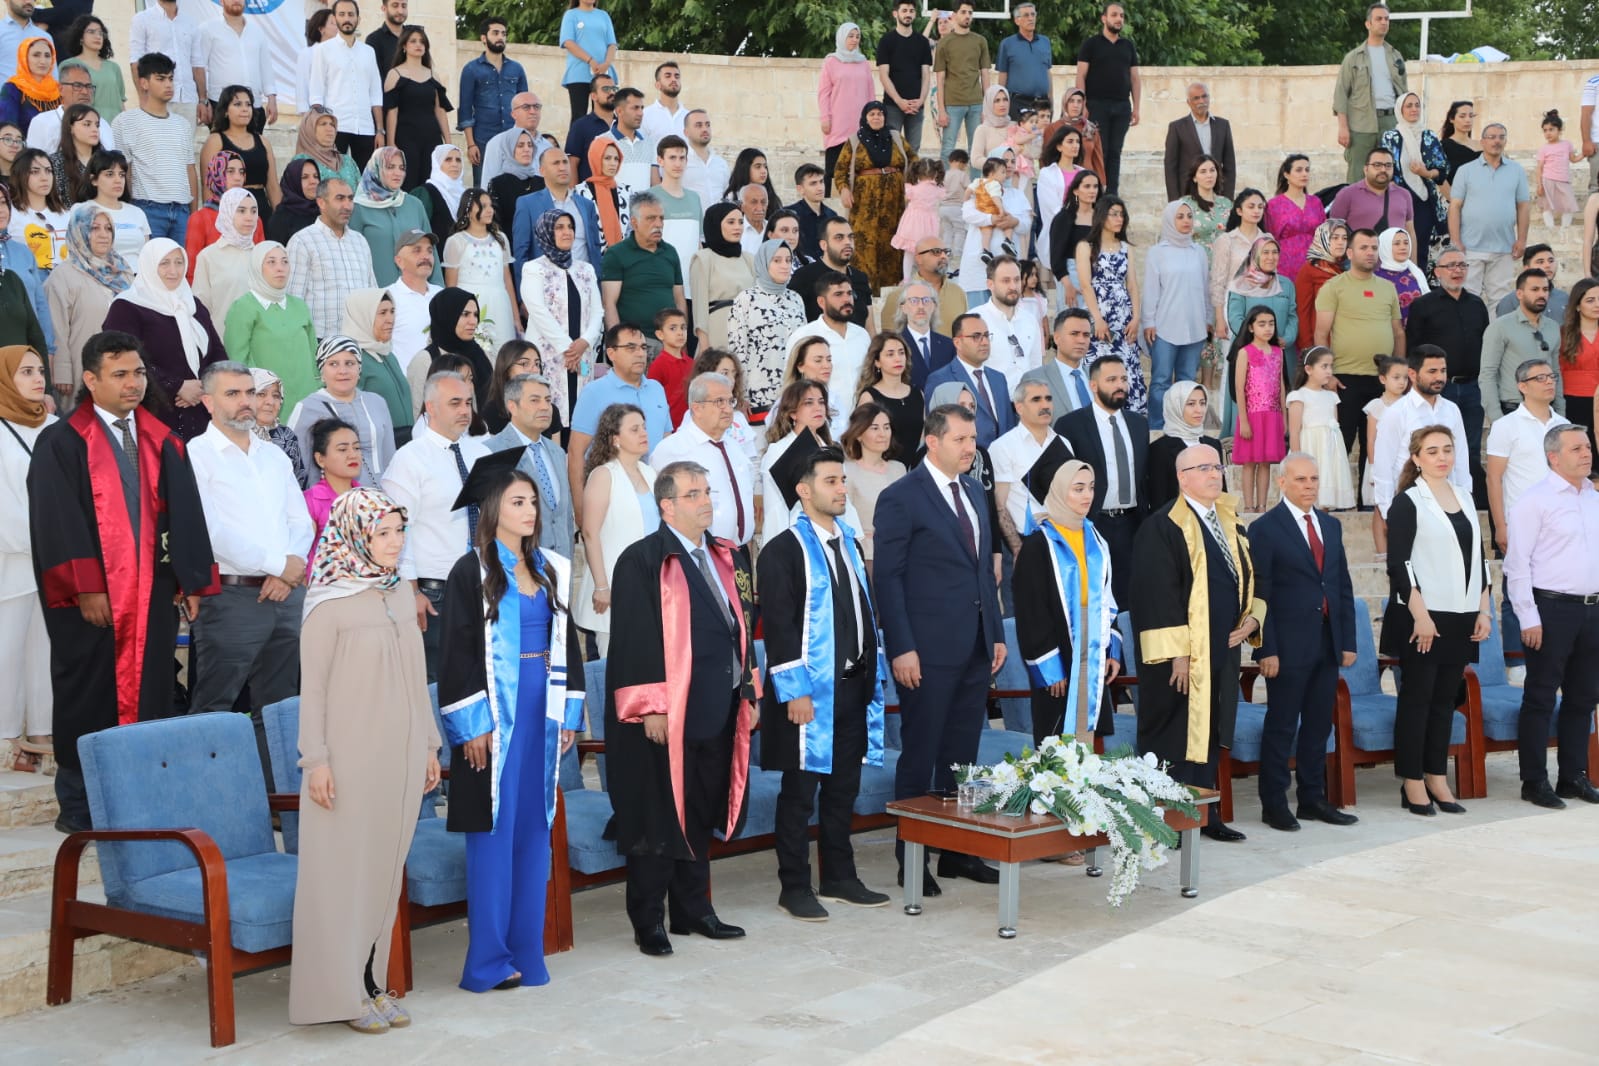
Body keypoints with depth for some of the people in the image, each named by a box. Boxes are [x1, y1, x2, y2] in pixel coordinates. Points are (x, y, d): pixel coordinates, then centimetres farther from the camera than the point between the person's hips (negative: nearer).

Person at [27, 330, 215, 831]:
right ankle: (78, 805, 15)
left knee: (149, 695, 6)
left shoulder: (162, 442, 11)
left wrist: (193, 580, 2)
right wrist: (85, 588, -16)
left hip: (152, 592, 4)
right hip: (89, 596, -4)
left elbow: (185, 514, 9)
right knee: (87, 698, 4)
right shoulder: (61, 443, -3)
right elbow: (56, 522, -9)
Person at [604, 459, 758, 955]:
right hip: (667, 716, -7)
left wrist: (748, 691, 13)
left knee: (702, 815, 14)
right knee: (660, 817, 0)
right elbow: (633, 638, -14)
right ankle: (649, 922, 10)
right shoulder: (642, 560, -10)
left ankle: (693, 910, 25)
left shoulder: (725, 558, 13)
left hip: (718, 710, 7)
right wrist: (651, 707, -18)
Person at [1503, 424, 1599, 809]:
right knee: (1540, 698, -1)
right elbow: (1517, 562, -11)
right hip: (1552, 608, -7)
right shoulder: (1535, 500, -8)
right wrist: (1529, 618, -14)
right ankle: (1534, 781, 6)